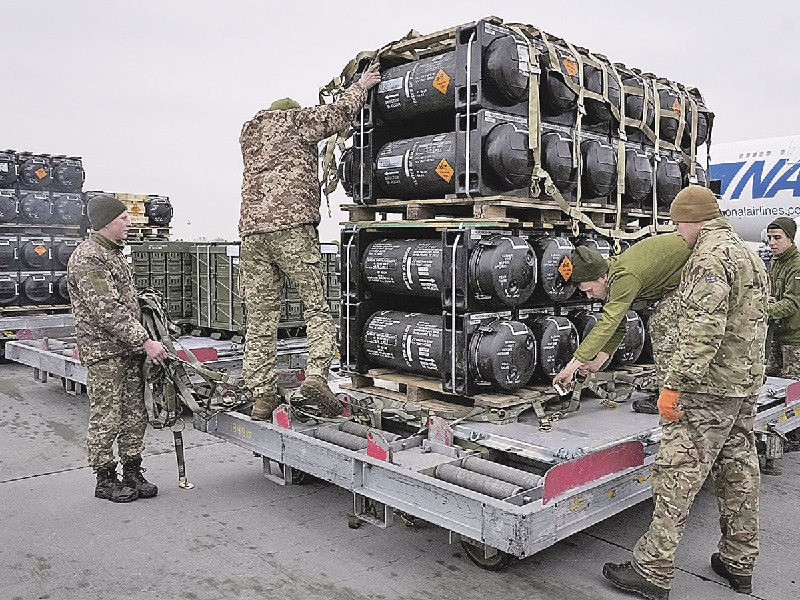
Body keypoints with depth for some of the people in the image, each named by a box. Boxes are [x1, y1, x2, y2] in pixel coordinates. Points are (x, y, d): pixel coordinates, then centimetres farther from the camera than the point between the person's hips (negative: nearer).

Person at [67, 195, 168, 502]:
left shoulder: (114, 253, 18)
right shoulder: (88, 258, -14)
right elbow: (107, 311, -21)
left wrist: (141, 341, 17)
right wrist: (145, 341, -22)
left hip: (130, 349, 9)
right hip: (104, 353, -9)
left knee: (135, 416, 12)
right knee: (107, 419, 1)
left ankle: (132, 472, 22)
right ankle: (105, 479, 14)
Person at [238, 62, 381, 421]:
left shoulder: (248, 134, 28)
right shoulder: (295, 120, 11)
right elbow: (339, 114, 8)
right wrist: (361, 86, 25)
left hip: (252, 230, 6)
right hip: (292, 226, -5)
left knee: (260, 319, 5)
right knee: (317, 307, 0)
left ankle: (261, 396, 4)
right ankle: (316, 374, -17)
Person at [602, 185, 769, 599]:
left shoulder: (711, 257, -16)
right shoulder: (749, 255, 17)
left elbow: (703, 331, -26)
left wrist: (673, 385, -25)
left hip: (710, 387, -10)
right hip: (747, 383, 10)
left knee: (678, 474, -7)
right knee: (738, 473, 16)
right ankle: (738, 563, 28)